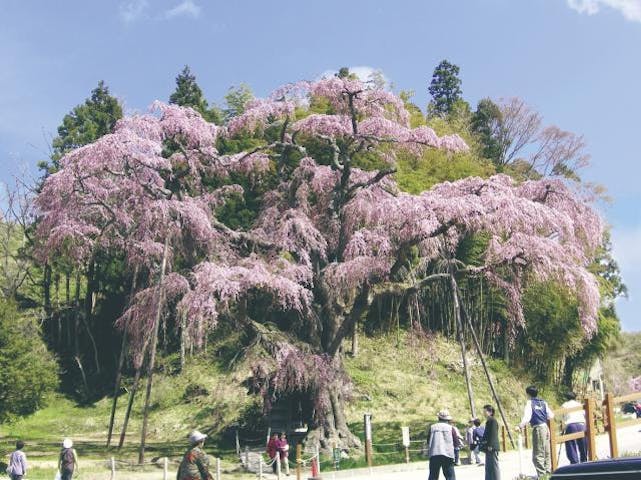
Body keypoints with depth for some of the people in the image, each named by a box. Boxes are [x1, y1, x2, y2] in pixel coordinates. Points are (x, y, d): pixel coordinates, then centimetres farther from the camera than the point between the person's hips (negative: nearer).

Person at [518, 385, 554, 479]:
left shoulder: (529, 403, -4)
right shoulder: (543, 402, 13)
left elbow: (527, 416, -17)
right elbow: (550, 416, 14)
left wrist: (520, 426, -20)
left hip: (537, 428, -7)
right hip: (546, 428, 7)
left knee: (538, 455, -5)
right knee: (547, 454, 14)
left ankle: (542, 475, -10)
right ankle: (548, 472, 18)